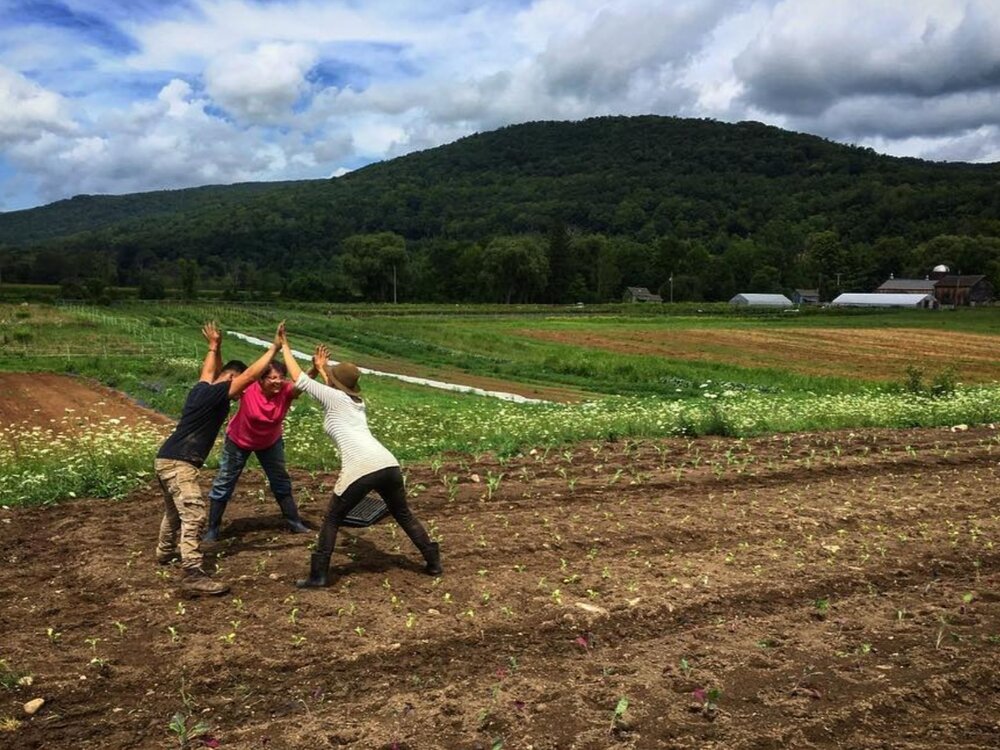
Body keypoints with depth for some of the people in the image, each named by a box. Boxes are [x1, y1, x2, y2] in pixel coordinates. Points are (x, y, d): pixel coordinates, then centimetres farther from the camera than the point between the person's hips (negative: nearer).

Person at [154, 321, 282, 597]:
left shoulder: (201, 389, 13)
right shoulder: (217, 393, -13)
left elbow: (209, 370, 37)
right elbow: (251, 374, -18)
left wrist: (214, 346, 44)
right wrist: (274, 348, -14)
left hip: (167, 459, 10)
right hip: (179, 463, -10)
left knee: (175, 511, 29)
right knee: (193, 515, -17)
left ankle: (165, 552, 51)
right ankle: (193, 577, -24)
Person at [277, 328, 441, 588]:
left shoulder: (333, 397, 9)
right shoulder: (357, 401, 27)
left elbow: (298, 378, 13)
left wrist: (284, 346, 23)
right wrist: (322, 368, 53)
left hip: (360, 469, -6)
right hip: (388, 464, 6)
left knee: (332, 520, 13)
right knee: (404, 515, 24)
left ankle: (318, 575, 15)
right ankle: (433, 562, 28)